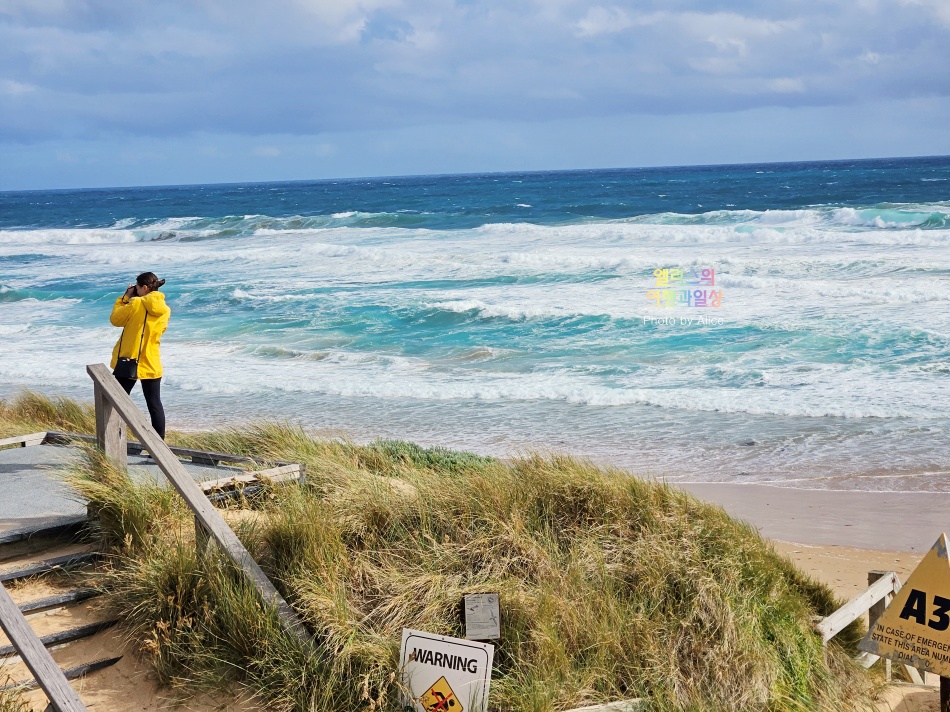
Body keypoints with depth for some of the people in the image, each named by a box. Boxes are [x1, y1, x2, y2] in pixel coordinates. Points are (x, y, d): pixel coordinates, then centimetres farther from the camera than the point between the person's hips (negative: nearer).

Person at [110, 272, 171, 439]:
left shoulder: (136, 304, -14)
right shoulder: (165, 310, 1)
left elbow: (115, 319, -4)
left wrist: (125, 297, 4)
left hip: (129, 362, -3)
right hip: (152, 365, 3)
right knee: (155, 403, 7)